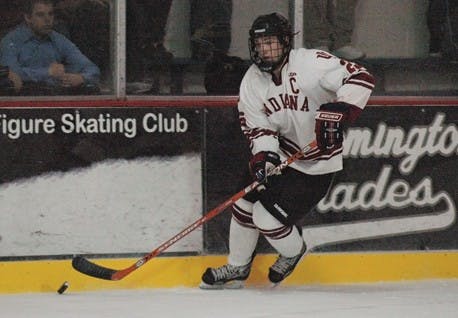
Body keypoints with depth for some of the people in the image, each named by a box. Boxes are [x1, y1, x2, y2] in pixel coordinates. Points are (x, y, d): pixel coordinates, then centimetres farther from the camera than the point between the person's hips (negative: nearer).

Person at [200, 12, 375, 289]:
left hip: (318, 164, -7)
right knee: (246, 204, 7)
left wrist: (337, 111, -36)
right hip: (282, 155, 7)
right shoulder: (252, 81, -4)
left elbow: (361, 78, -26)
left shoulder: (311, 64, -24)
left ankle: (293, 252, 21)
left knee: (268, 217, -11)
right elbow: (257, 125, -2)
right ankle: (237, 268, 27)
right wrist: (263, 153, -22)